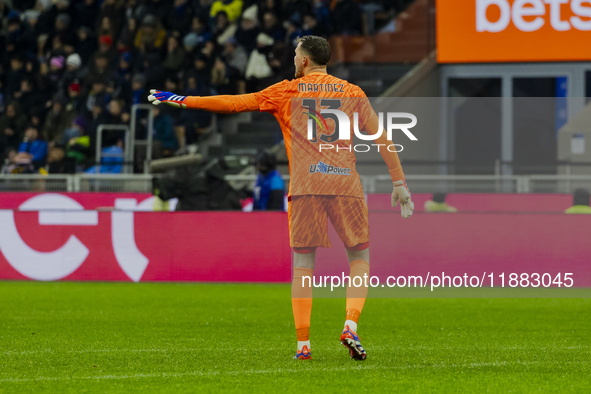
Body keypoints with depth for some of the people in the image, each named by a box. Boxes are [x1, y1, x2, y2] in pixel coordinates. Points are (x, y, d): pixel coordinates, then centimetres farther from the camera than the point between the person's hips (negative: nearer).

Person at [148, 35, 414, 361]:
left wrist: (183, 100, 18)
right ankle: (350, 326, -10)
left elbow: (234, 103, 11)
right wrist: (399, 183, 12)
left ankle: (303, 343, 0)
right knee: (360, 257, 11)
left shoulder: (287, 92, 9)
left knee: (303, 263, 4)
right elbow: (381, 138, 9)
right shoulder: (352, 93, 13)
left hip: (305, 186, -1)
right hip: (345, 182, 1)